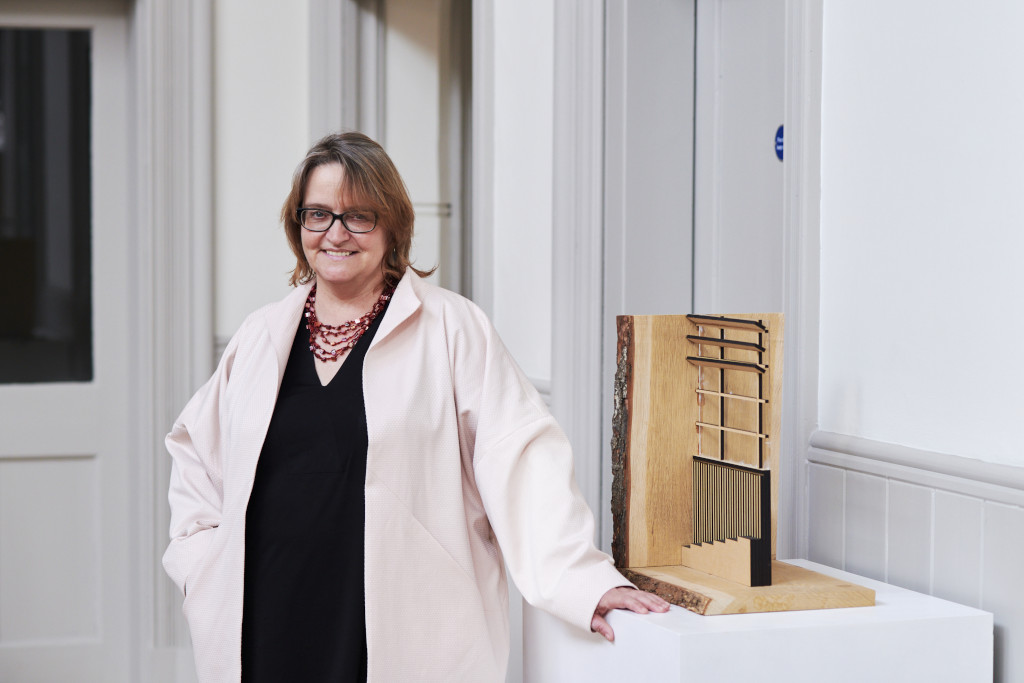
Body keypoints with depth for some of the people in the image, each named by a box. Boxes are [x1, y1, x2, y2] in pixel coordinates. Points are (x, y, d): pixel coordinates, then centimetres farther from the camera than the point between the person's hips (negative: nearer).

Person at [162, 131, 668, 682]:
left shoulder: (450, 328, -1)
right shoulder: (259, 336, 13)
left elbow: (520, 457, -9)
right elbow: (193, 446, 27)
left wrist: (584, 581, -18)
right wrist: (200, 554, 14)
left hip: (403, 638, -4)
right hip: (268, 631, 4)